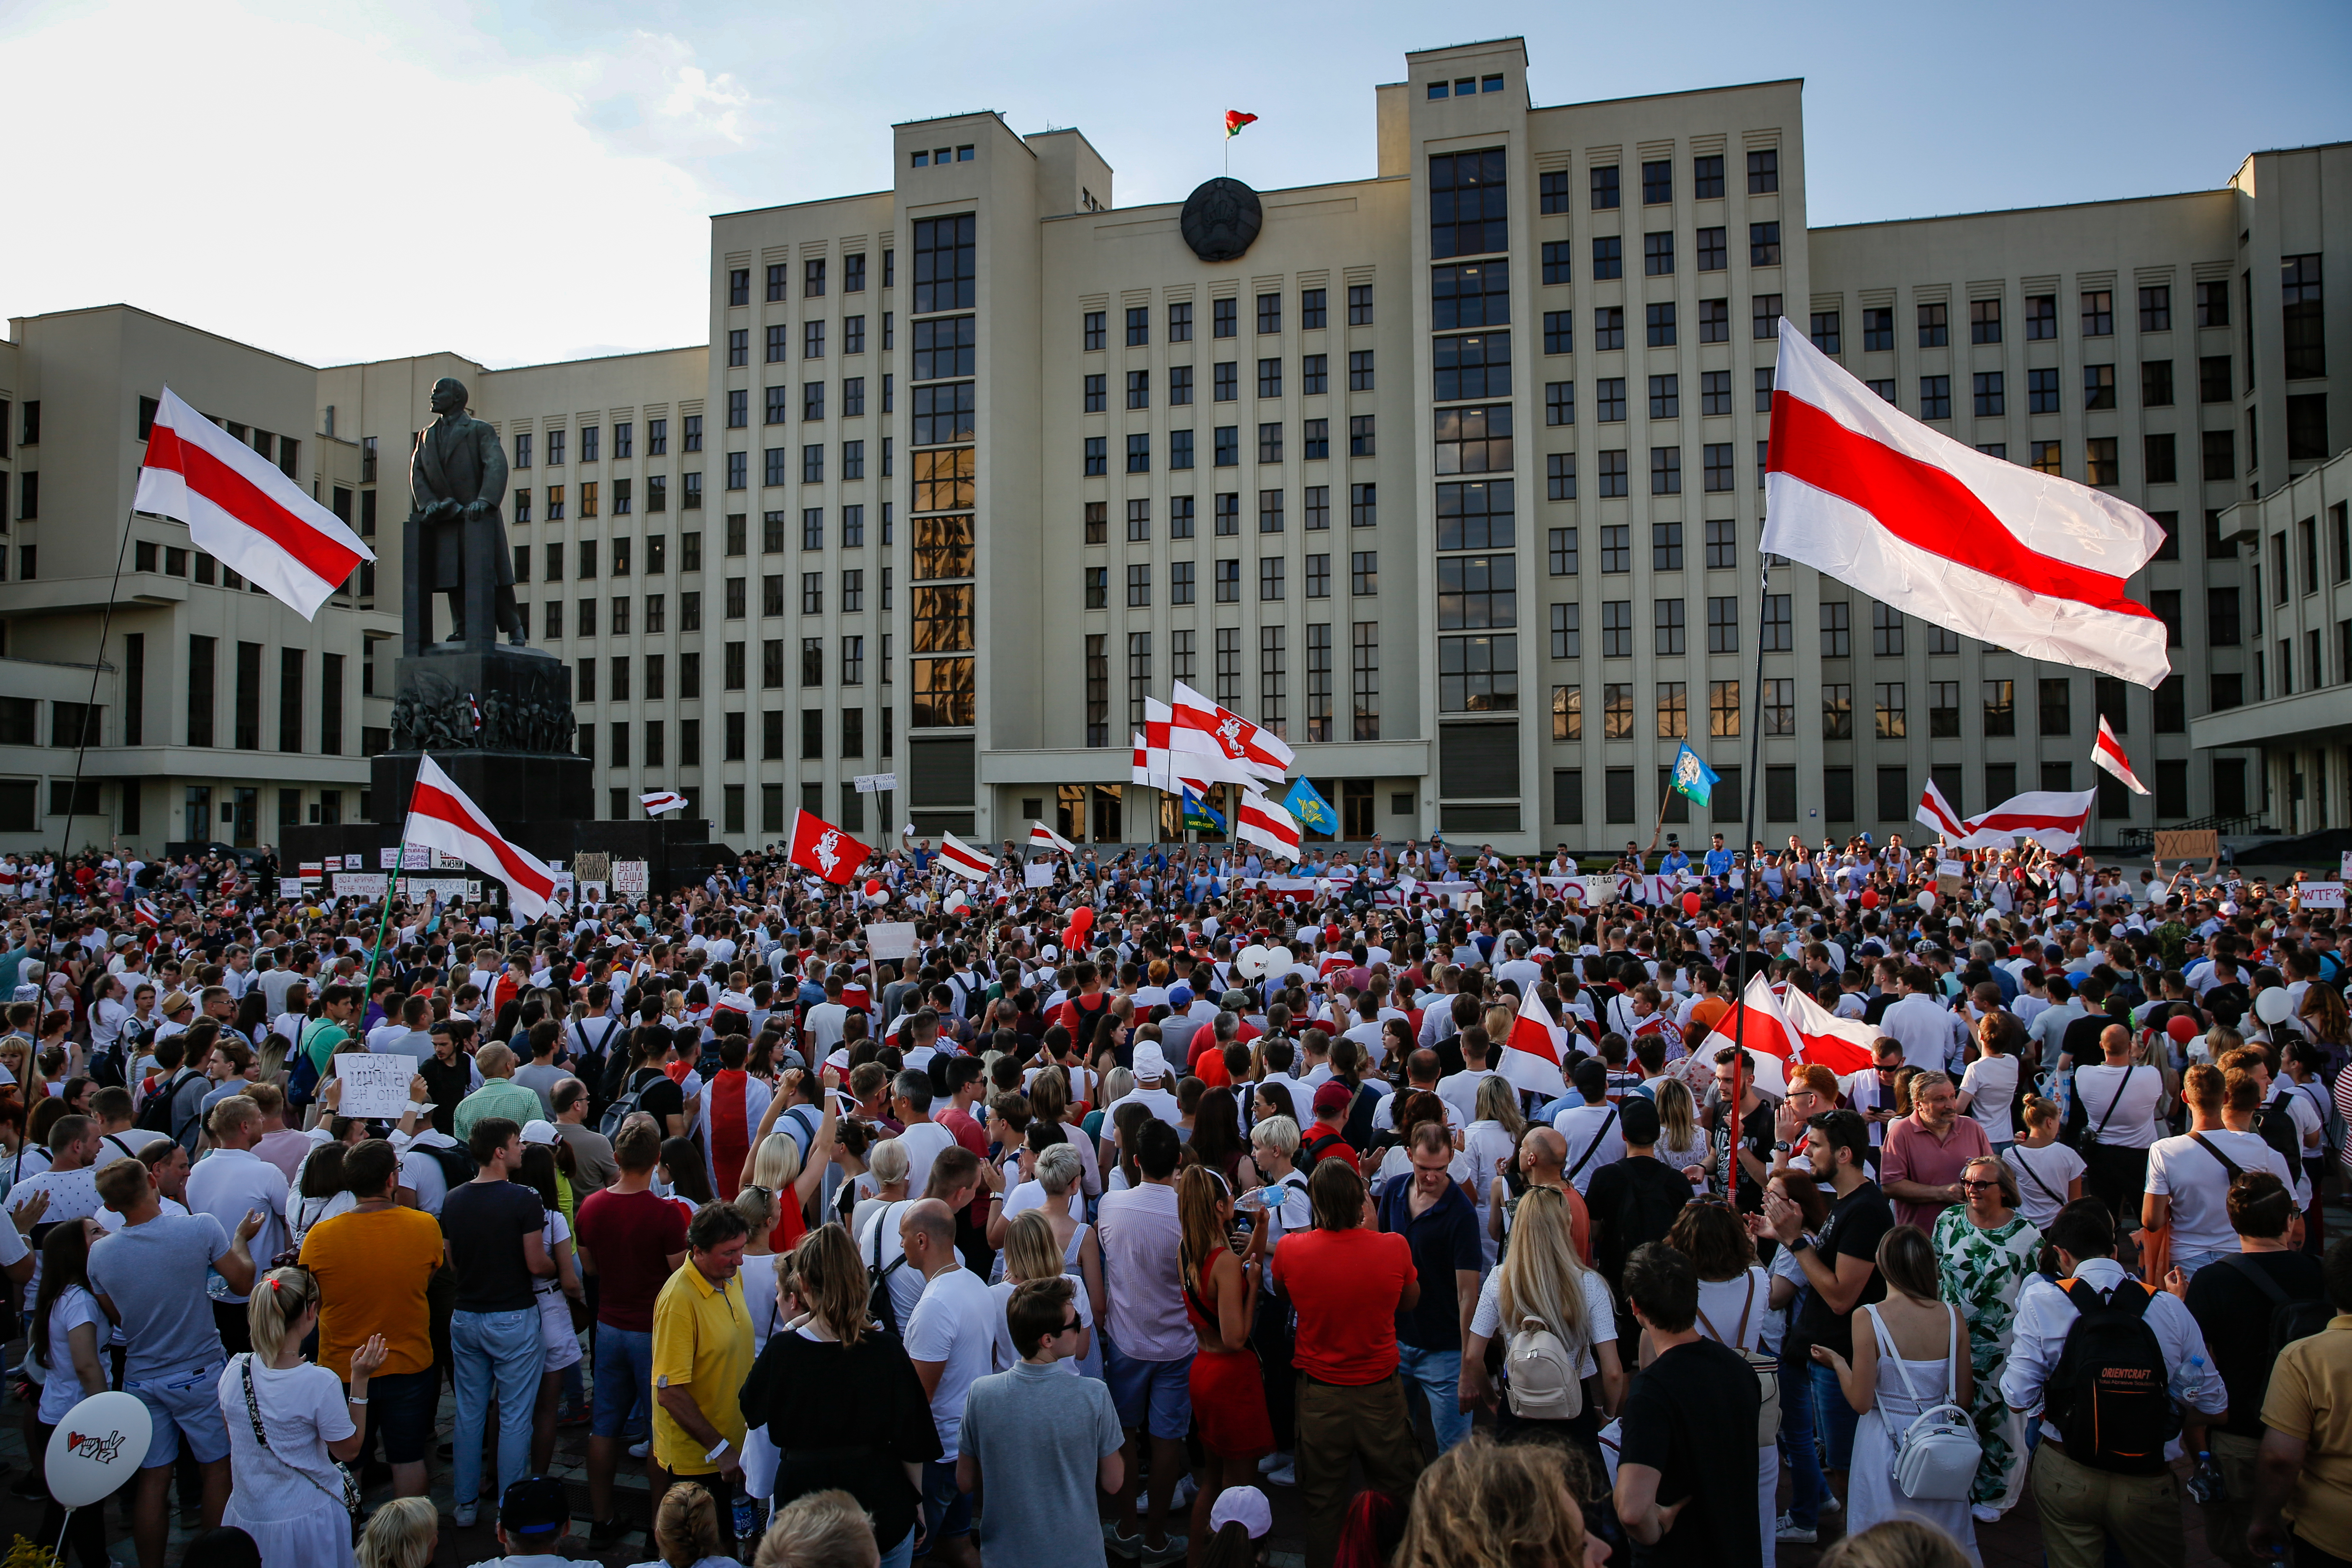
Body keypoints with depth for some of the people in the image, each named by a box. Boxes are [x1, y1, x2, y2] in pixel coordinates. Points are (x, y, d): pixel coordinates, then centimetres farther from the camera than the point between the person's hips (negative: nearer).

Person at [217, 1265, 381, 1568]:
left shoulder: (234, 1370, -12)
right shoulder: (320, 1383, -25)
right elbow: (348, 1450, -10)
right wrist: (360, 1380, -12)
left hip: (246, 1517, 5)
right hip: (308, 1520, -5)